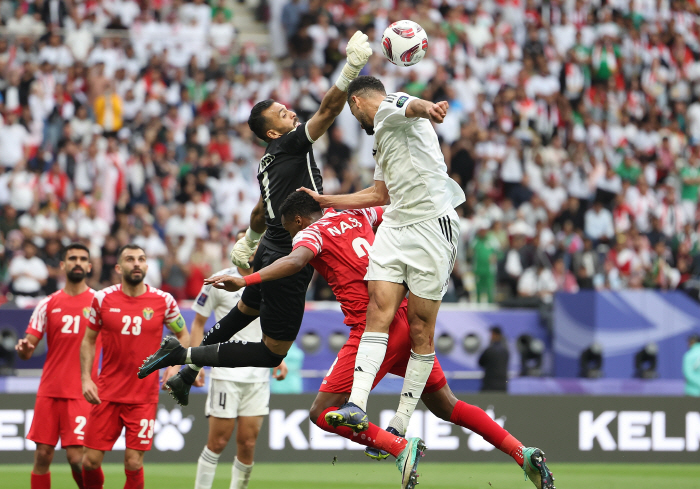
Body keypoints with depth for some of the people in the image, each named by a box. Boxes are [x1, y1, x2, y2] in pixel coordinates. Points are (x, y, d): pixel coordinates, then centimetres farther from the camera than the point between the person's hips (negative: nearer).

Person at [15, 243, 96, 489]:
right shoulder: (48, 304, 9)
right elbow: (28, 350, 8)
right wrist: (23, 348, -16)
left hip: (81, 394, -3)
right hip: (49, 392, 3)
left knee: (77, 457, -12)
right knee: (42, 455, 2)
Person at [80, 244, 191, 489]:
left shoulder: (163, 301, -1)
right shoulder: (102, 299, 0)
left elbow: (183, 335, 13)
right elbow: (88, 340, 10)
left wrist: (174, 365, -4)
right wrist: (86, 377, -2)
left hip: (144, 395, -1)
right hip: (106, 393, 1)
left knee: (134, 464, -5)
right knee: (91, 461, -2)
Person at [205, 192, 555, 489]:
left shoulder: (311, 233, 0)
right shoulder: (355, 215, 20)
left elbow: (296, 260, -23)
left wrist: (244, 280, -29)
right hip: (406, 317, 8)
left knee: (322, 414, -2)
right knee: (445, 405, 19)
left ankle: (396, 445, -21)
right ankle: (524, 455, 9)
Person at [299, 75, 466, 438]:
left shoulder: (389, 106, -1)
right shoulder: (381, 135, 27)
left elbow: (411, 106, -28)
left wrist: (428, 109, -52)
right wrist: (326, 201, 43)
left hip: (432, 225, -8)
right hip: (394, 228, 9)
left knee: (421, 329, -4)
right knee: (378, 312, -9)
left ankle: (400, 425, -2)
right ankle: (356, 405, -21)